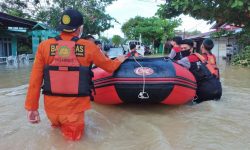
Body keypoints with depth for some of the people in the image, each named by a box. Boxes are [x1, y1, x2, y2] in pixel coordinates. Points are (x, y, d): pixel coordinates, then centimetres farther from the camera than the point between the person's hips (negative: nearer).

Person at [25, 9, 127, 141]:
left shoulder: (44, 46, -6)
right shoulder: (89, 47, -8)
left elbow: (35, 80, -5)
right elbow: (109, 66, 9)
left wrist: (31, 107, 4)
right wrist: (119, 60, 30)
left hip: (51, 106, 4)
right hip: (74, 107, -3)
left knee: (57, 123, 35)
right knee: (73, 134, 21)